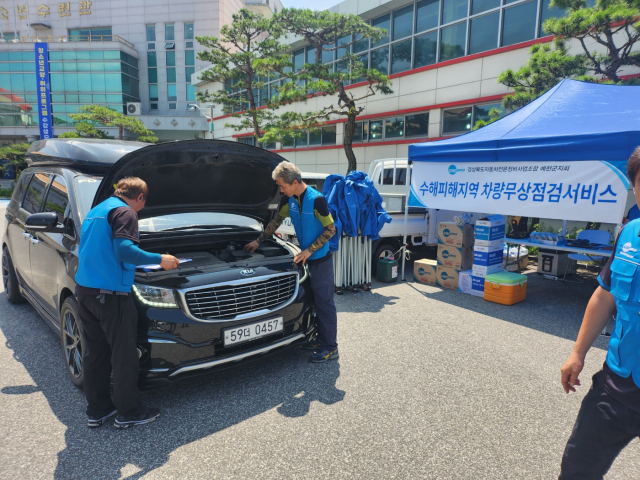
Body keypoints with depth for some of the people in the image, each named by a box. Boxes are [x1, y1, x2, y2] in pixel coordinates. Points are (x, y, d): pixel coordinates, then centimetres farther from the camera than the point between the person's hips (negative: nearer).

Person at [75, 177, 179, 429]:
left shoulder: (95, 212, 19)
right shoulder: (125, 212, -10)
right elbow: (123, 249, -24)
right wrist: (159, 260, -15)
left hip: (84, 290, 9)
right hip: (110, 294, -9)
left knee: (95, 352, 15)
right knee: (124, 355, 2)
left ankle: (97, 410, 25)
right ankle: (128, 412, 13)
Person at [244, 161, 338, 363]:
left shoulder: (316, 199, -21)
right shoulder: (289, 199, 2)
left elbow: (331, 229, -17)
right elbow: (276, 221, 17)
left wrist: (309, 251, -19)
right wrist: (258, 241, 19)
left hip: (320, 258, -7)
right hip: (307, 258, 7)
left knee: (325, 301, -2)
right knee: (316, 300, 15)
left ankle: (330, 348, 6)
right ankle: (322, 338, 28)